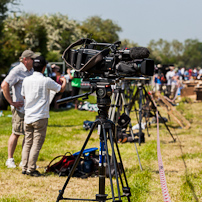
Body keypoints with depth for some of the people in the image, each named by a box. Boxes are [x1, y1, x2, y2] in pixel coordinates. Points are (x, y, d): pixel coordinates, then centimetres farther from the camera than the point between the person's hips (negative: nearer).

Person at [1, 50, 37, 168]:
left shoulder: (32, 71, 13)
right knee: (16, 134, -1)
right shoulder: (17, 71, -12)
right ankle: (10, 159, 10)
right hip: (20, 108, -7)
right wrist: (11, 102, -18)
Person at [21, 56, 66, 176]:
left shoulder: (26, 80, 4)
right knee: (37, 144, -3)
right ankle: (31, 169, -5)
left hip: (28, 117, 5)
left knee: (27, 143, 11)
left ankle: (25, 168, 12)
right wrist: (64, 81, 27)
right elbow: (61, 89, 6)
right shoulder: (46, 81, -10)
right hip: (40, 117, -5)